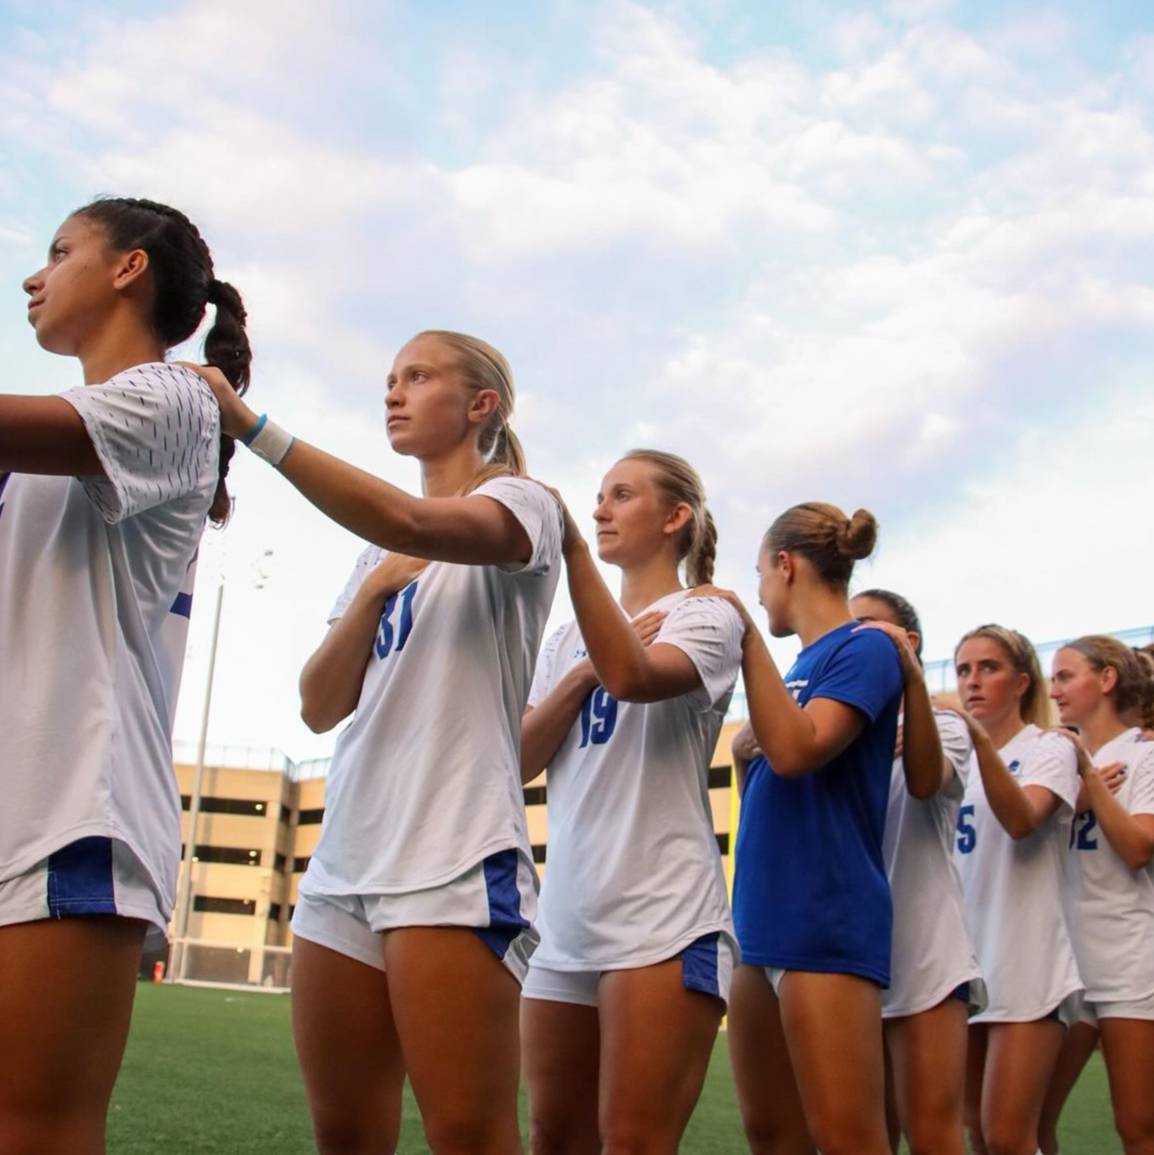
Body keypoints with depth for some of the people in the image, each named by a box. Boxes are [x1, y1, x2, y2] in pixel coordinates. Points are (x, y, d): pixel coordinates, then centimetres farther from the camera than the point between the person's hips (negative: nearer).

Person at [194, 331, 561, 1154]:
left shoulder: (523, 504, 1)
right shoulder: (379, 552, 22)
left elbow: (409, 523, -23)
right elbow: (320, 707, 13)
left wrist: (250, 424, -25)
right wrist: (372, 591, -1)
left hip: (455, 856, -7)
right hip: (346, 858, 7)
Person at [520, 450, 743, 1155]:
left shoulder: (707, 617, 1)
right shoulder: (570, 639, 19)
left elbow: (633, 677, -22)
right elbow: (521, 761, 9)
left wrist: (570, 544, -27)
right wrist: (584, 673, -4)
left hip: (664, 918, -6)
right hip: (565, 921, 7)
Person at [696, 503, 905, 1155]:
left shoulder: (866, 648, -6)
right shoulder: (804, 664, 18)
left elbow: (795, 751, -21)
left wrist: (747, 634, -19)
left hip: (826, 923, -9)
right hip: (767, 921, 9)